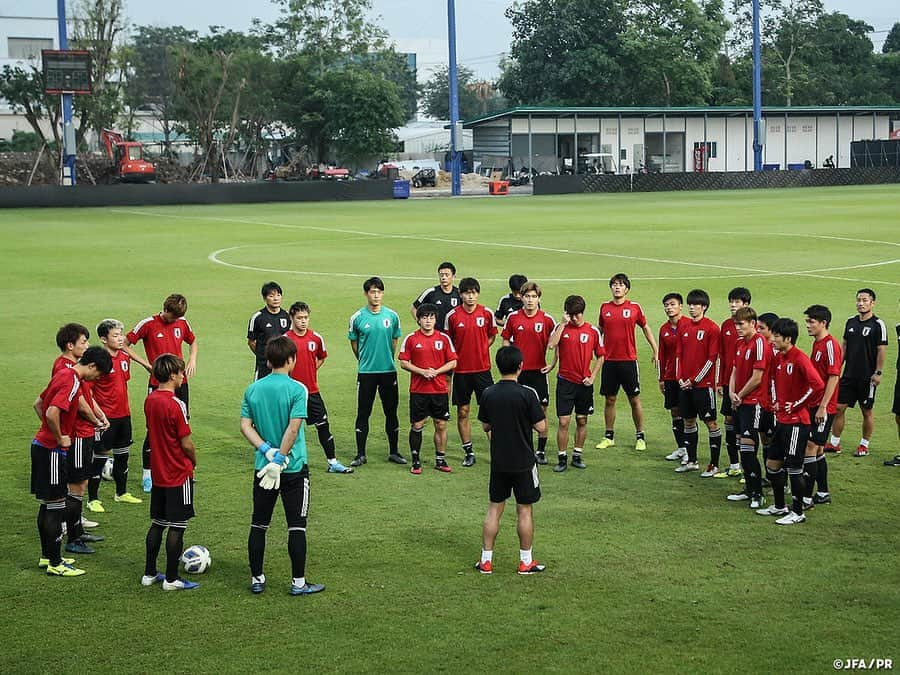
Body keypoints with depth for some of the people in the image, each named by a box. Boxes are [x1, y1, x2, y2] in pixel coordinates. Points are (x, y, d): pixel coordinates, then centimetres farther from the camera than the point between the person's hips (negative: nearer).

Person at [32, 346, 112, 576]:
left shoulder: (62, 374, 11)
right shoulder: (72, 382, -19)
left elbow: (38, 404, 22)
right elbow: (52, 413, -31)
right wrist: (60, 438, -16)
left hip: (42, 444, 10)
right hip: (52, 451, -10)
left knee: (47, 504, 16)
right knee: (56, 506, -4)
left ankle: (47, 556, 25)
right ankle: (55, 563, 1)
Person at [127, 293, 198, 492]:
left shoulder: (182, 323, 6)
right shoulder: (148, 324, -9)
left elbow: (193, 341, 26)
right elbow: (125, 345, -5)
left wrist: (192, 359, 7)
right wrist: (146, 364, -11)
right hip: (158, 384, -5)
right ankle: (147, 475, 6)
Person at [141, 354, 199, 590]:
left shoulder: (149, 400, 3)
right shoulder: (176, 405, -20)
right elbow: (186, 443, -17)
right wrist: (194, 461, 2)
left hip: (158, 473, 7)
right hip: (179, 475, -7)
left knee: (157, 524, 16)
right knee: (177, 527, 1)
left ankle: (149, 573, 22)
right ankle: (171, 579, 6)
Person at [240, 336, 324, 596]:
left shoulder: (252, 389, 3)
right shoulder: (297, 389, -11)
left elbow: (245, 426, -3)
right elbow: (293, 428, -18)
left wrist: (267, 451, -8)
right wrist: (279, 459, -14)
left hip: (263, 467, 4)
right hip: (294, 468, -4)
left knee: (259, 525, 12)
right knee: (297, 526, 4)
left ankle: (257, 579, 18)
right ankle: (298, 582, 8)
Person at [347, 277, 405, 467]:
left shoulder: (392, 316, 1)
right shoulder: (357, 318, -3)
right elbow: (354, 343, 9)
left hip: (388, 370, 1)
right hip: (366, 372, -1)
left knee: (391, 412, 8)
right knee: (363, 413, 2)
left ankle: (393, 452, 19)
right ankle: (360, 454, 9)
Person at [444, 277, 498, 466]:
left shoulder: (487, 313, -1)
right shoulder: (452, 316, -4)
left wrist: (480, 350, 1)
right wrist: (453, 358, -4)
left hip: (482, 368, 0)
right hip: (461, 370, 0)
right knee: (463, 412, 5)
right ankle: (469, 452, 16)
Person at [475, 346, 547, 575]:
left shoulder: (488, 393, -3)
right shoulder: (527, 394, -16)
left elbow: (485, 426, 7)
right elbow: (541, 427, -13)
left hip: (498, 461, 4)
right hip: (523, 462, -3)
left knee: (494, 509, 12)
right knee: (525, 510, 7)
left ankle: (486, 560, 14)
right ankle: (526, 561, 14)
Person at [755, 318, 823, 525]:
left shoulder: (800, 359, -18)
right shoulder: (778, 357, 9)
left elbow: (817, 385, -27)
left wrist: (797, 405, -17)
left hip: (796, 422, -9)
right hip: (781, 420, 9)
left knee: (794, 468, -2)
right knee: (772, 463, 14)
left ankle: (798, 512, 8)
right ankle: (779, 506, 27)